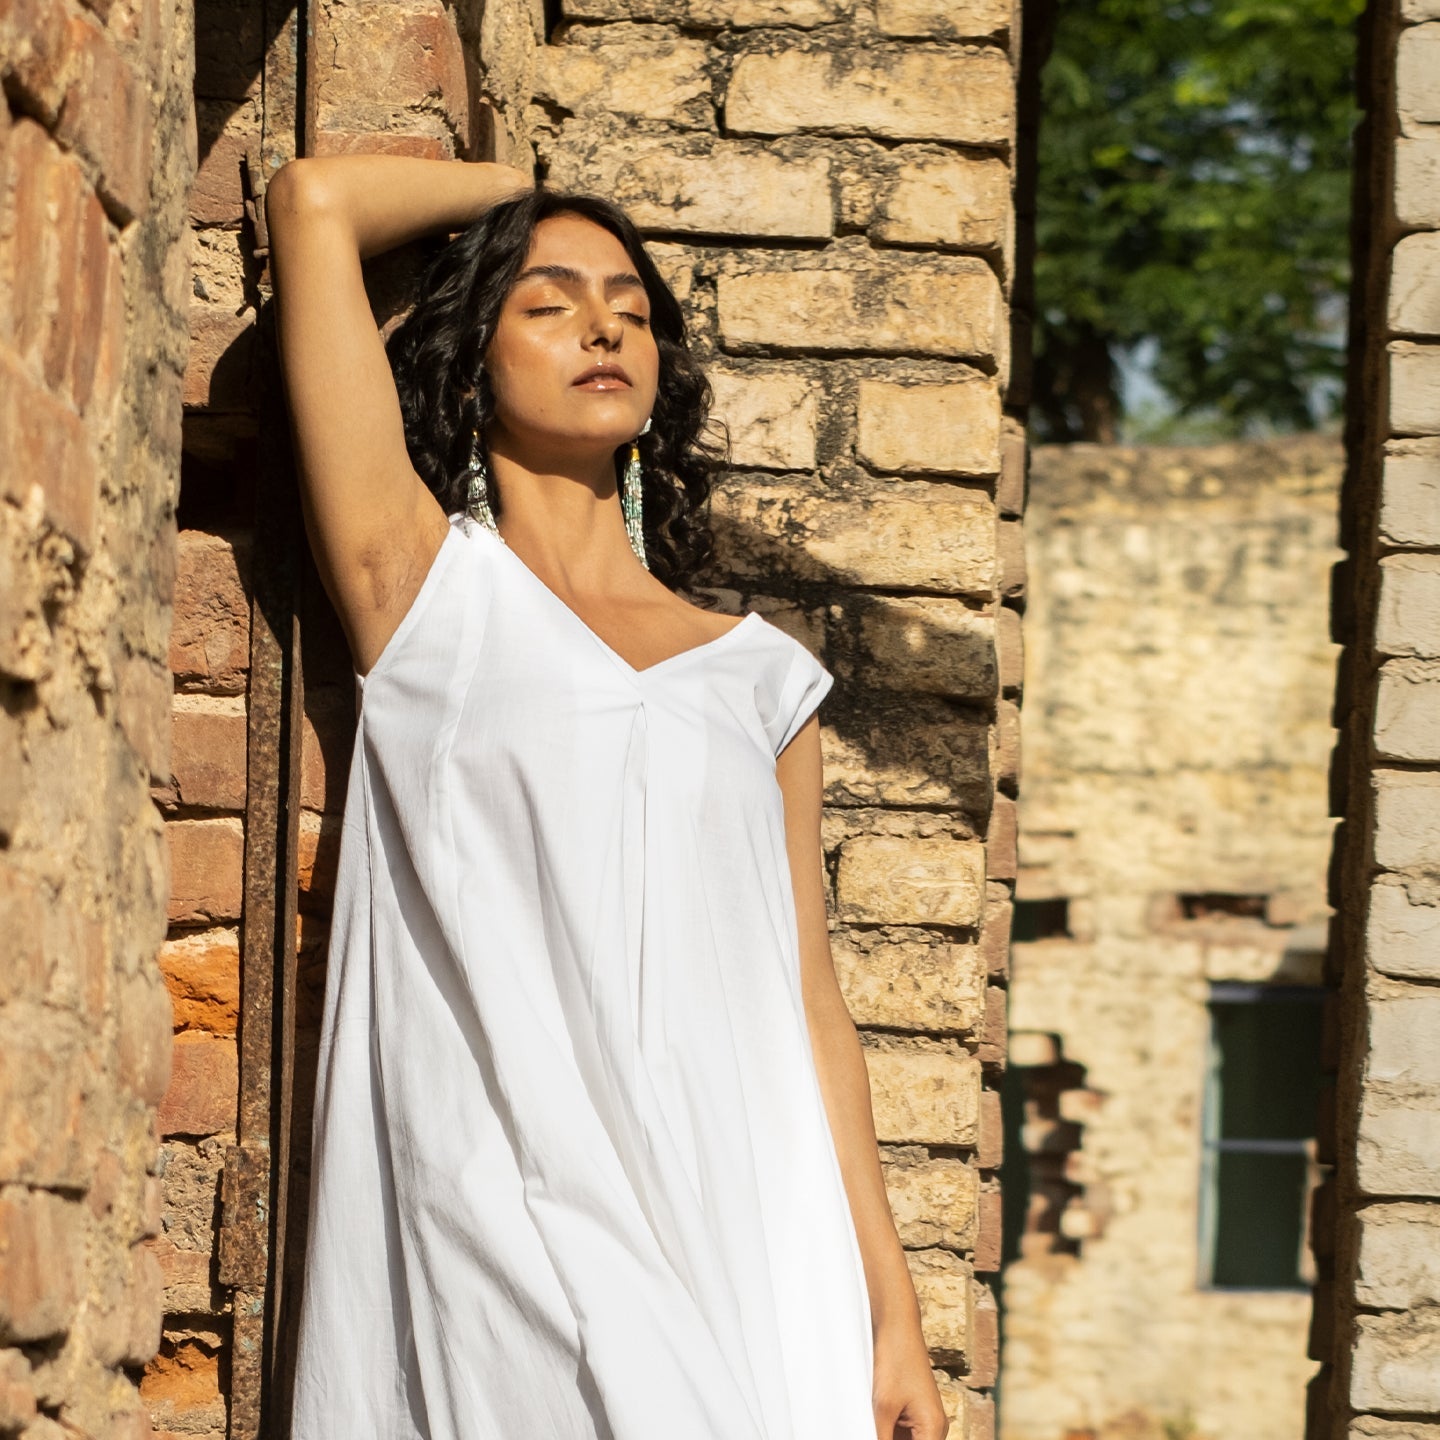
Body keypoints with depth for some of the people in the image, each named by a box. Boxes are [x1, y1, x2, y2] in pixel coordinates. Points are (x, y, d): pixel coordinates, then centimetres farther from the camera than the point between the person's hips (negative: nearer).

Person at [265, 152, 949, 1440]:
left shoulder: (758, 671, 18)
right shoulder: (426, 585, 10)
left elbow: (810, 1004, 15)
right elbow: (314, 202, 4)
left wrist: (891, 1310, 8)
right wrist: (518, 187, 22)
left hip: (750, 1246, 3)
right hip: (518, 1232, -3)